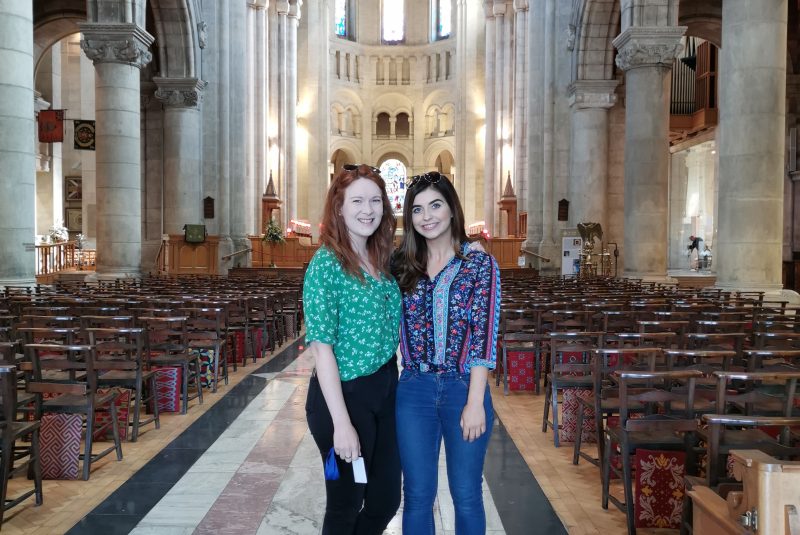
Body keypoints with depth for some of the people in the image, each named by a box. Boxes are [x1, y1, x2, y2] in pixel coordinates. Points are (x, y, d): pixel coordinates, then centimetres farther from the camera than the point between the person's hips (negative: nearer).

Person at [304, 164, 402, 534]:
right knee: (346, 505, 12)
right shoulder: (326, 263, -17)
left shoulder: (382, 258, 5)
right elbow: (322, 347, -20)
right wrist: (342, 423, -22)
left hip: (386, 389, 7)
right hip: (344, 394, -7)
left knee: (386, 500, 18)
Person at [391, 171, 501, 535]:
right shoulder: (402, 265, 5)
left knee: (466, 495, 11)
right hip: (413, 391, 2)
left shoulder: (480, 264, -4)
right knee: (417, 495, 11)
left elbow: (484, 335, -10)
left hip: (463, 389, -2)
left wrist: (475, 402, -15)